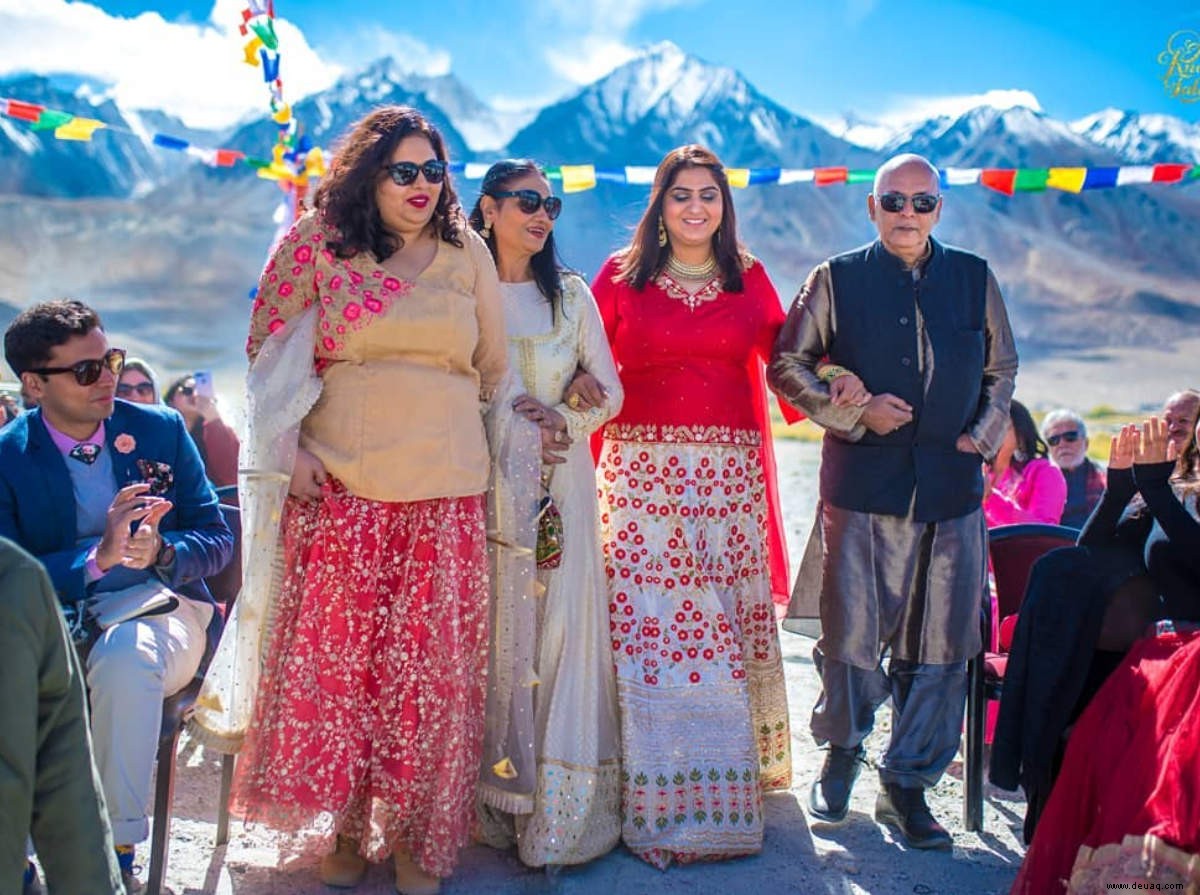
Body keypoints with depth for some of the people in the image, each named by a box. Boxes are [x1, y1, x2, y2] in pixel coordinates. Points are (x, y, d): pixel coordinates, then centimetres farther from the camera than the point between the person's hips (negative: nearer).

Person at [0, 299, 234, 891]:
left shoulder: (160, 429, 3)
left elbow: (216, 540, 3)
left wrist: (160, 552, -19)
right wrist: (98, 557, -24)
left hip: (158, 609, 0)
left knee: (125, 654, -36)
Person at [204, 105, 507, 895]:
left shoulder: (466, 251, 10)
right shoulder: (316, 242, 4)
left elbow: (494, 366, 16)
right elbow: (267, 350, 5)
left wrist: (494, 450, 14)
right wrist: (289, 449, -4)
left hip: (446, 488, 2)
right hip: (341, 482, -1)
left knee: (432, 660, 3)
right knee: (340, 651, 1)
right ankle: (346, 823, 20)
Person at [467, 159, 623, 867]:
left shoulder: (570, 295, 10)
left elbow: (610, 390, 8)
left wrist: (564, 420, -9)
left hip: (561, 476, 2)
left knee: (561, 617, -2)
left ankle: (560, 806, 5)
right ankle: (496, 801, 9)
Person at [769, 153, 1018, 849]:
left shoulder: (975, 280, 11)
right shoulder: (837, 280, 5)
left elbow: (1002, 368, 20)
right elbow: (787, 364, 6)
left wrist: (982, 435, 4)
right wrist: (854, 413, -7)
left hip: (953, 490, 2)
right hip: (863, 485, -2)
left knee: (942, 643, 4)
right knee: (852, 633, 2)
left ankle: (908, 785, 18)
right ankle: (843, 754, 27)